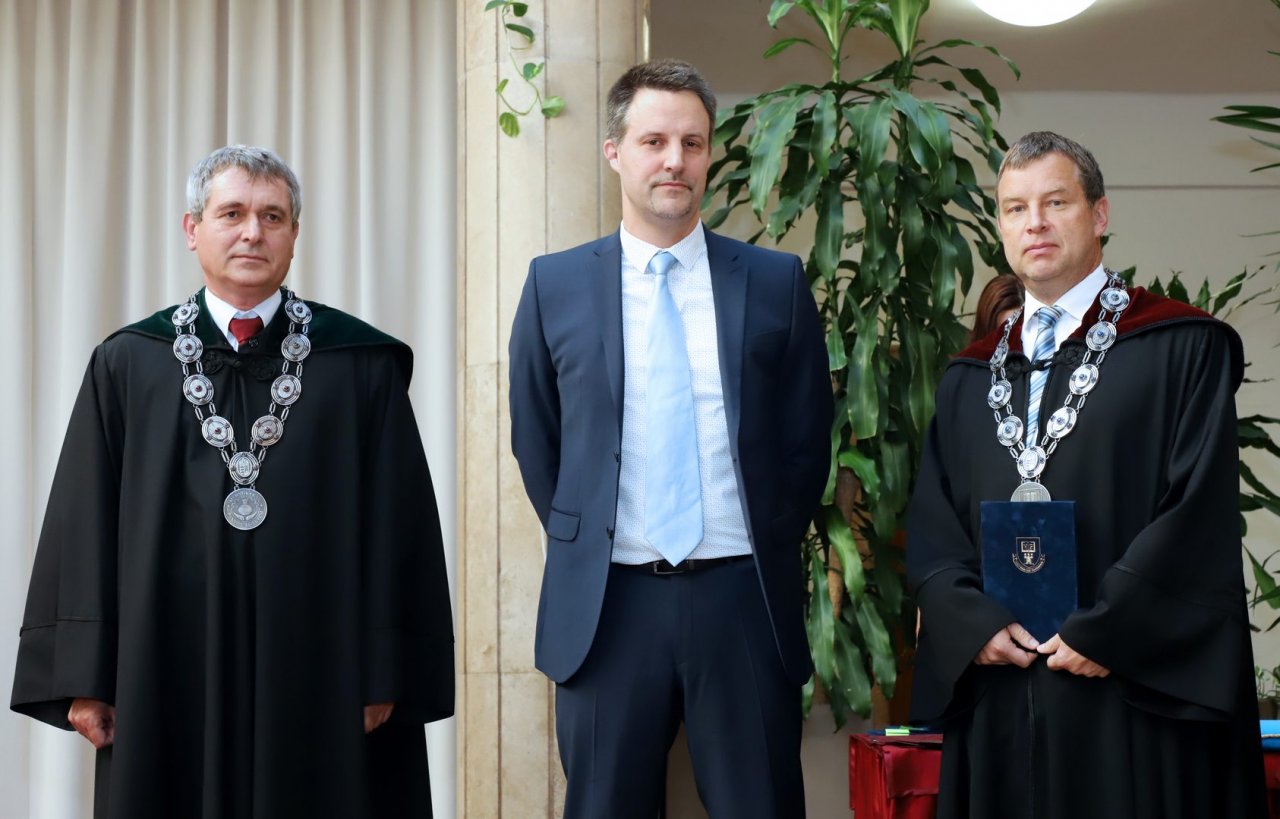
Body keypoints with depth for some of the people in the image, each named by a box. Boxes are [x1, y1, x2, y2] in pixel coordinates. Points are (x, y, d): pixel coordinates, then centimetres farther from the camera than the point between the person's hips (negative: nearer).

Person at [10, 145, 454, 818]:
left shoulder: (362, 365, 3)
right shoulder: (127, 366, 6)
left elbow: (399, 526, 1)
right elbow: (85, 527, 5)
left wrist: (385, 672, -5)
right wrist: (84, 676, -1)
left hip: (318, 675, -1)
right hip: (170, 676, 1)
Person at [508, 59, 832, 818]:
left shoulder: (776, 281, 3)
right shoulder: (556, 284, 3)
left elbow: (808, 437, 8)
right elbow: (535, 440, 11)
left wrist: (768, 551, 5)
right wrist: (583, 545, 8)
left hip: (745, 596, 0)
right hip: (607, 601, 0)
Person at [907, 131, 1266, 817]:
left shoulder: (1184, 349, -1)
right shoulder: (968, 381, 14)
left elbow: (1201, 511, -10)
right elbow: (931, 527, 9)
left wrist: (1105, 632, -15)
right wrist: (975, 620, -8)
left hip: (1141, 693, -4)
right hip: (998, 697, 4)